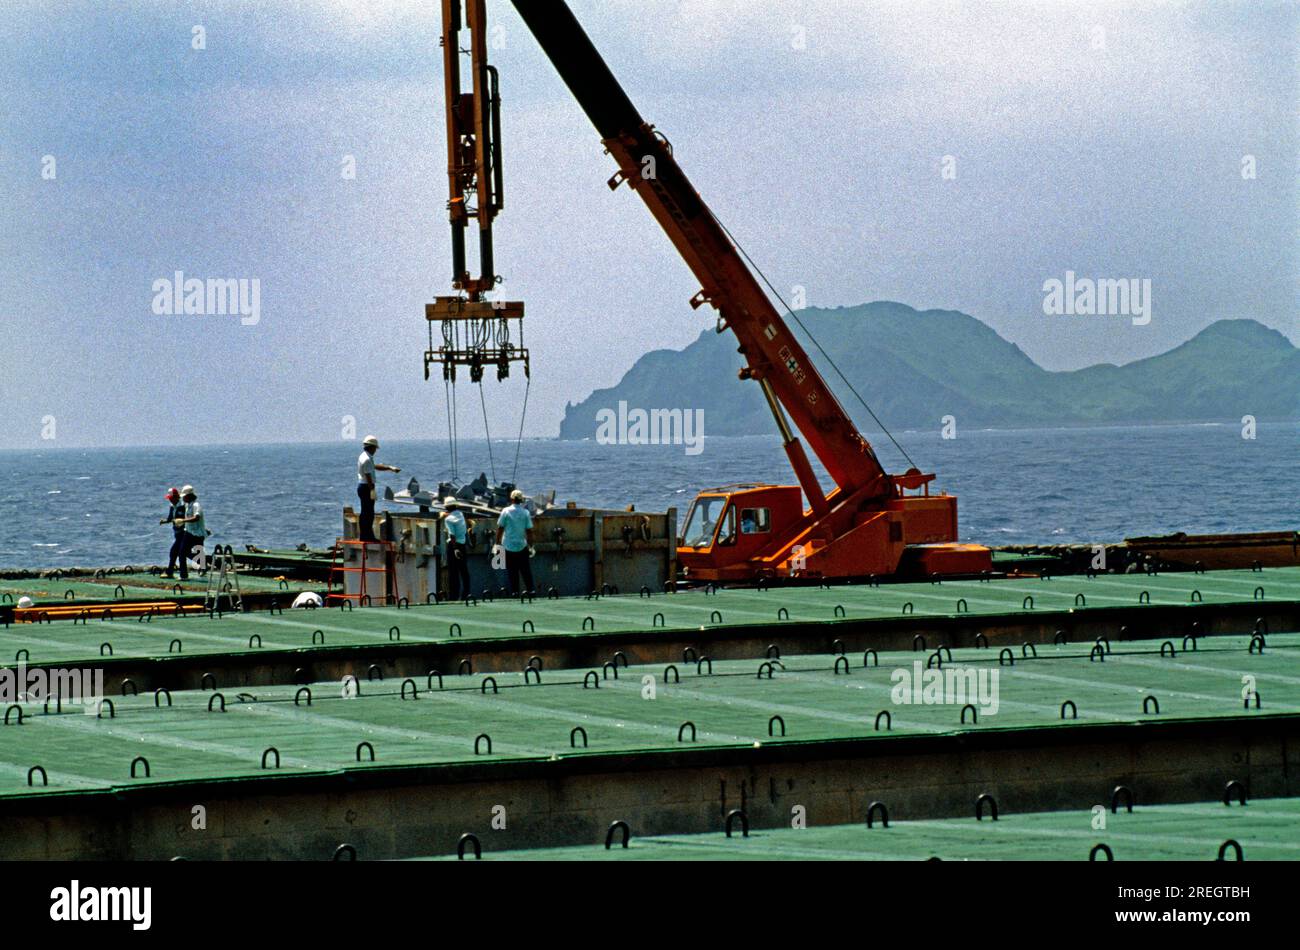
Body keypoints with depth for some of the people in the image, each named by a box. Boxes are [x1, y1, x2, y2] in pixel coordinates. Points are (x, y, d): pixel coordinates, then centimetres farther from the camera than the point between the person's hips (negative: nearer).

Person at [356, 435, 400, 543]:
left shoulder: (364, 457, 14)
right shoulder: (367, 459, -19)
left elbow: (376, 466, 25)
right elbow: (368, 476, -22)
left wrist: (390, 468, 25)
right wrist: (372, 491, -21)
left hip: (362, 486, 11)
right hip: (366, 487, -11)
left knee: (365, 513, 15)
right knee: (368, 513, -6)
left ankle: (365, 535, 21)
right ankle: (367, 536, -5)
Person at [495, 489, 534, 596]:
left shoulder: (506, 511, -7)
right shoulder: (525, 513, -4)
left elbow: (500, 529, -4)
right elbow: (529, 531, -3)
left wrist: (498, 543, 5)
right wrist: (531, 546, 6)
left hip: (508, 547, -1)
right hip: (522, 547, 1)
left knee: (513, 575, 4)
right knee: (526, 572, 9)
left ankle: (514, 594, 3)